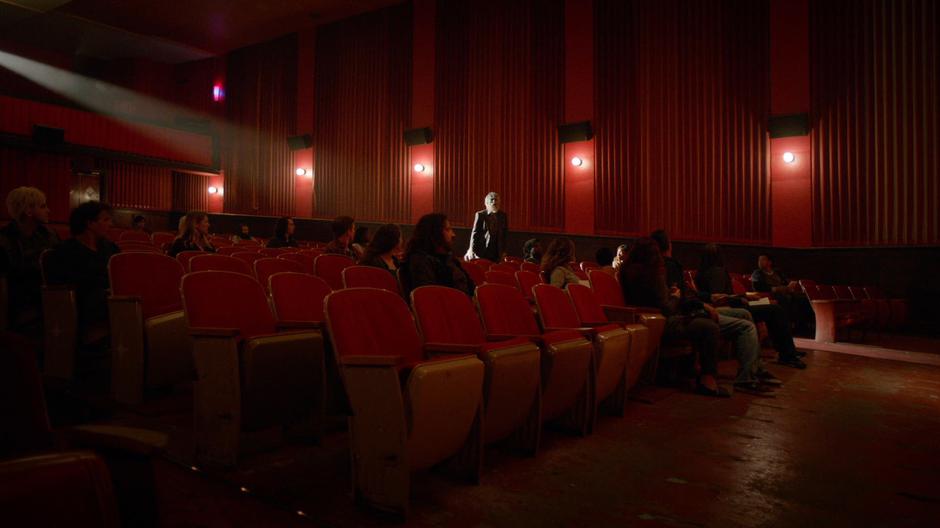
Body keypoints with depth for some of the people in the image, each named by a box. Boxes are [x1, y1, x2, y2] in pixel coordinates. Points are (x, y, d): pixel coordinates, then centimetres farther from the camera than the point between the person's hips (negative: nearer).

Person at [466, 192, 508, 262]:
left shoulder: (503, 216, 8)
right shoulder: (480, 215, -2)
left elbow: (505, 235, 10)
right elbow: (475, 233, -3)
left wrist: (504, 251, 6)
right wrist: (471, 250, -11)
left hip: (497, 251, 3)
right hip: (482, 250, -3)